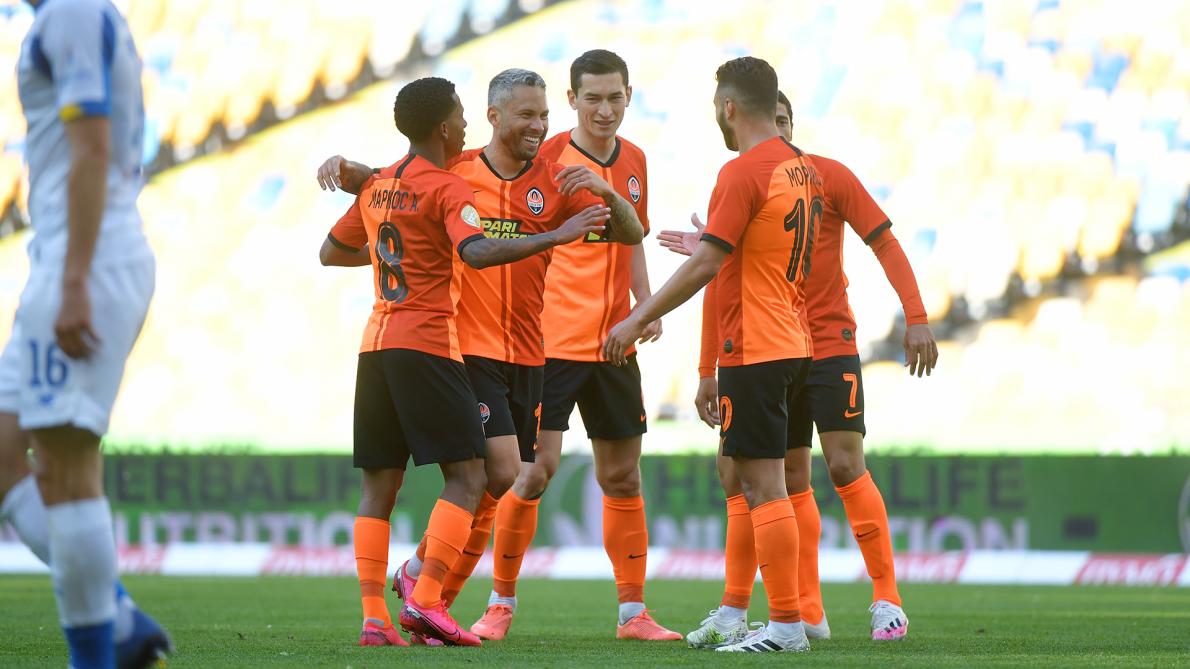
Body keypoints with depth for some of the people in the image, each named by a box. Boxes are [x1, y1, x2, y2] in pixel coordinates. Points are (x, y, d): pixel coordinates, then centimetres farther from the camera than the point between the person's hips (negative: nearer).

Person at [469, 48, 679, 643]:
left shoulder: (633, 162, 10)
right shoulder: (547, 158, -8)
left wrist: (646, 304, 8)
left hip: (614, 344, 5)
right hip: (551, 341, -5)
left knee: (622, 477, 9)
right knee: (535, 469, -9)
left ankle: (632, 611, 15)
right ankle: (500, 604, 4)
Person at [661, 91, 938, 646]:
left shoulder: (828, 177, -4)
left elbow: (885, 243, -4)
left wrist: (916, 318, -12)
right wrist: (708, 372, 5)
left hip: (830, 345, -4)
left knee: (845, 464, -12)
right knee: (793, 480, 4)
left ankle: (887, 600, -7)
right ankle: (809, 611, 8)